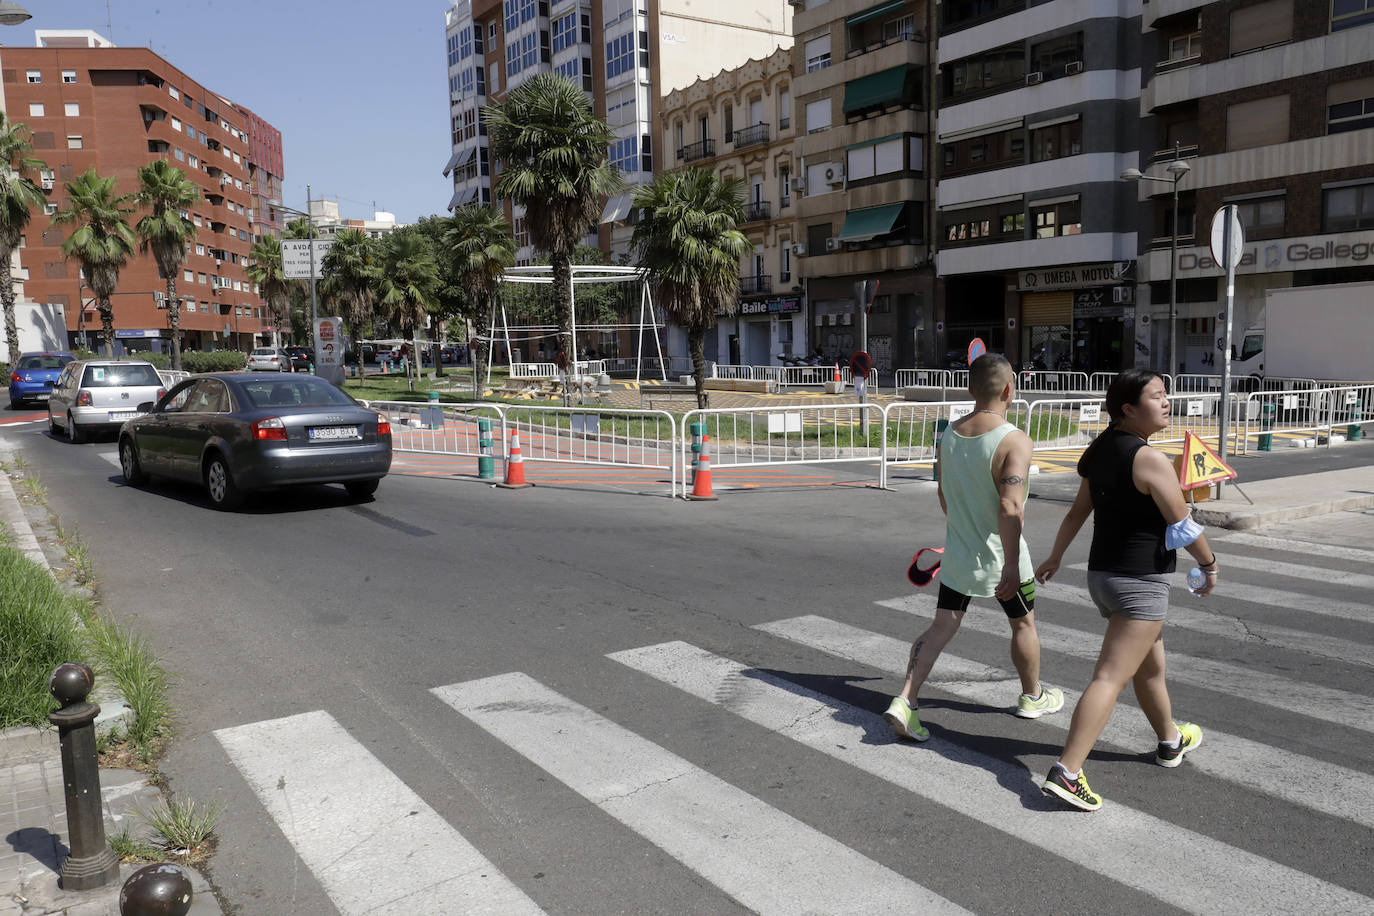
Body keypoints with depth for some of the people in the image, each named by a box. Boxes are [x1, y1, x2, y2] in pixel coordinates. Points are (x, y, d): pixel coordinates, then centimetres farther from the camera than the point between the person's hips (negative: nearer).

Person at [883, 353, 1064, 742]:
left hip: (957, 553, 5)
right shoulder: (1015, 441, -20)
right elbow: (1010, 507, -29)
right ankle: (1032, 697, 38)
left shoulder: (949, 435, 1)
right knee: (1023, 623, 18)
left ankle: (905, 701, -3)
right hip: (999, 557, -5)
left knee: (942, 626, 8)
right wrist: (1011, 565, -26)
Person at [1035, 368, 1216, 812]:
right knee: (1110, 678, -11)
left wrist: (1055, 556, 24)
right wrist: (1209, 564, 3)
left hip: (1102, 574, 9)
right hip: (1140, 581, -9)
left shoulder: (1100, 450, 6)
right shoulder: (1149, 459, -18)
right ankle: (1066, 772, -15)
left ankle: (1171, 740, 47)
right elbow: (1183, 526, -13)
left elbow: (1077, 511, 14)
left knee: (1150, 666, 27)